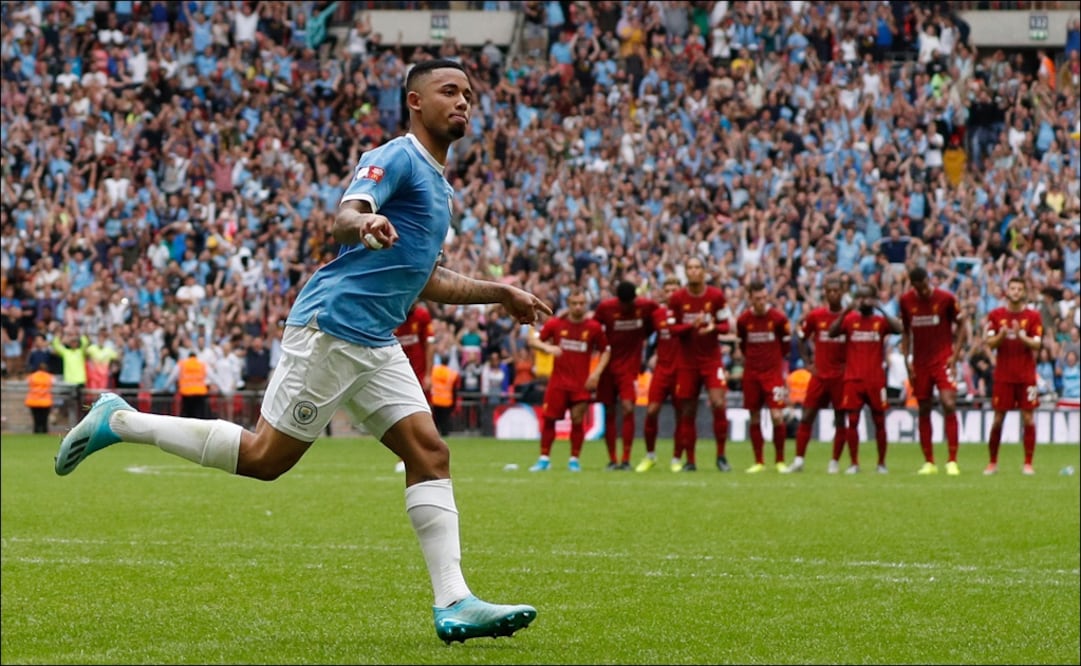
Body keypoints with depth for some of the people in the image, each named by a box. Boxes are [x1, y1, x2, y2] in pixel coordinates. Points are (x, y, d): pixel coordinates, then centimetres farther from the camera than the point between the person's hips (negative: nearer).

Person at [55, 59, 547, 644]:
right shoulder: (396, 159, -7)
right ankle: (119, 422, 6)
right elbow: (343, 217, -25)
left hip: (375, 344, 9)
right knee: (266, 457, -7)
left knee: (429, 452, -5)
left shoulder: (438, 184, 22)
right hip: (332, 326, -9)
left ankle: (453, 604, -10)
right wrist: (364, 225, -48)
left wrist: (501, 293, 31)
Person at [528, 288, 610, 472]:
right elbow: (533, 340, 3)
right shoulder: (555, 323, 0)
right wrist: (547, 347, -18)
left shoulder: (594, 327, 0)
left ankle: (574, 459, 9)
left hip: (582, 383, 0)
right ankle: (544, 458, 8)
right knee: (549, 418, -1)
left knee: (577, 420, -3)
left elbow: (605, 351, 9)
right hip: (558, 381, 1)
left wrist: (597, 373, -4)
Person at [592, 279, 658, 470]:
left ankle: (626, 459, -12)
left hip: (630, 365, -1)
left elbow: (651, 326, 12)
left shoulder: (647, 306, -7)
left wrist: (641, 338, 3)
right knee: (609, 412, 3)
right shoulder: (605, 307, -8)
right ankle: (612, 460, 10)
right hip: (608, 364, 1)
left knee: (628, 408, -15)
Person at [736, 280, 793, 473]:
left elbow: (786, 343, 9)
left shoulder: (778, 318, -6)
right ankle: (759, 462, 11)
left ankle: (780, 460, 3)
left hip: (773, 372, -2)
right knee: (754, 417, 3)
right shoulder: (743, 319, 0)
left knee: (777, 416, -11)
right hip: (751, 373, 2)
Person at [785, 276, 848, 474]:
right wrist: (807, 363, 4)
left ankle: (834, 462, 10)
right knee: (806, 417, -3)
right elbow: (802, 338, 13)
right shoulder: (815, 316, 2)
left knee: (840, 420, 1)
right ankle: (798, 461, 0)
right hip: (819, 374, 1)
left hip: (841, 376, -1)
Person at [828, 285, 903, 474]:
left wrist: (880, 310, -19)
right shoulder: (849, 319, 5)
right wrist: (846, 311, -19)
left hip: (876, 379, 0)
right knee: (852, 420, -4)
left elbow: (898, 329, -15)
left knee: (879, 421, 4)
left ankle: (881, 463, 13)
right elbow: (832, 332, -11)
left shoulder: (881, 320, 4)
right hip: (853, 378, 0)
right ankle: (854, 464, 1)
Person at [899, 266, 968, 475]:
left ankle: (952, 461, -13)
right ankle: (929, 462, 14)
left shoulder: (946, 298, -7)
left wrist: (955, 355, -7)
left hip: (943, 359, -3)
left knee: (949, 404, -17)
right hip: (919, 362, 3)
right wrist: (907, 359, 4)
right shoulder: (906, 301, 2)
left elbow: (961, 327, 2)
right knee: (923, 409, 6)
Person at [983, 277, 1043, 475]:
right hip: (1003, 375, 0)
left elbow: (1036, 345, -5)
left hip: (1026, 376, 0)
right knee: (998, 419, 1)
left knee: (1028, 418, -3)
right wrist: (1001, 335, -21)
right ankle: (992, 462, 11)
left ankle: (1028, 463, 2)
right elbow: (990, 343, -1)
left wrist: (1021, 336, -23)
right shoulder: (995, 315, 4)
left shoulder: (1033, 316, 2)